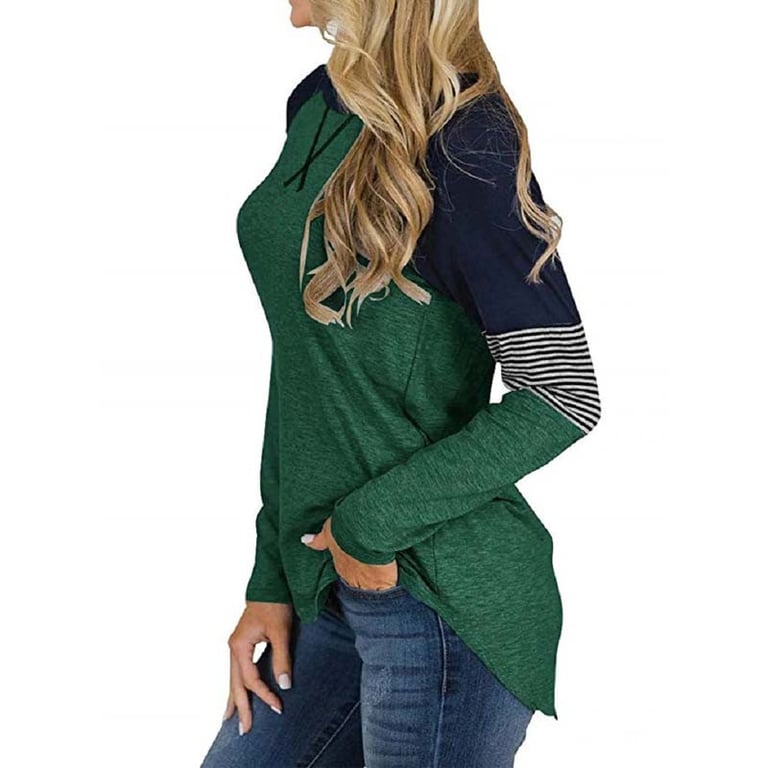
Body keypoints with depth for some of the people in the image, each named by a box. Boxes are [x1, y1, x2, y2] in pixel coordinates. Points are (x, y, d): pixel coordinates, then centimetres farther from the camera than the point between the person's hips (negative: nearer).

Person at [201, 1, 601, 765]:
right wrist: (272, 577, 11)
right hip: (330, 586, 8)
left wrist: (370, 520, -13)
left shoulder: (459, 134, -15)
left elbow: (564, 396, -17)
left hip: (444, 595, -7)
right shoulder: (315, 103, 8)